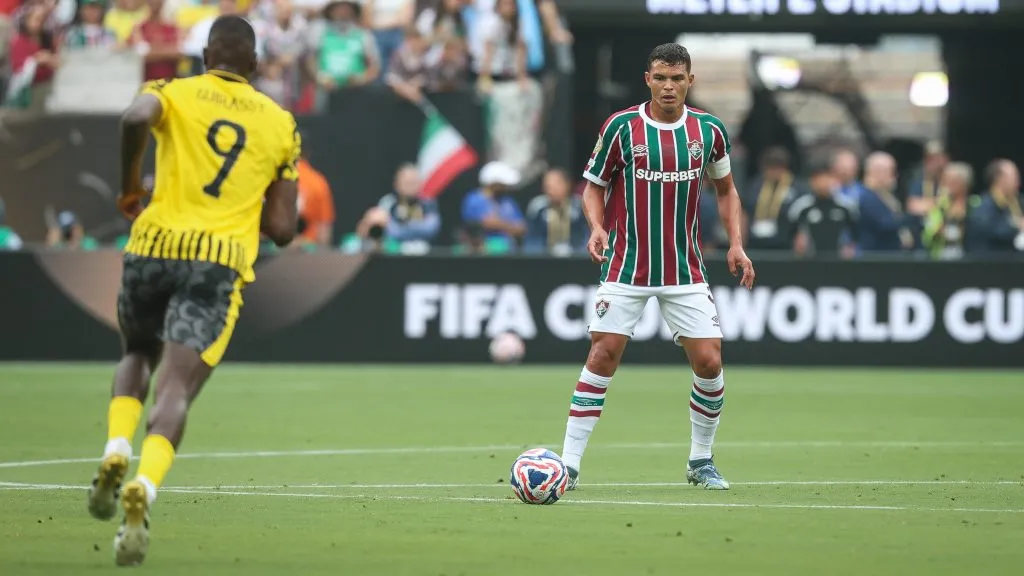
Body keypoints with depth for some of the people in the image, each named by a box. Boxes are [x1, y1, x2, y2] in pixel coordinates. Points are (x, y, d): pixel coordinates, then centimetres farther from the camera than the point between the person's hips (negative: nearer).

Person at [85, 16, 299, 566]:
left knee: (138, 356, 28)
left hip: (155, 246, 1)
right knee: (175, 391, -8)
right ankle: (143, 489, -34)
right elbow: (282, 229, 11)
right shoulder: (281, 125, 15)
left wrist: (129, 186, -1)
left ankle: (115, 457, 5)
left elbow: (135, 118, -17)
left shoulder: (174, 93, 9)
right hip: (222, 262, -1)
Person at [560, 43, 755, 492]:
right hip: (626, 266, -2)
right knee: (603, 355, -9)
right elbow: (593, 185, 2)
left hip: (685, 272, 2)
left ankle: (701, 461, 16)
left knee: (709, 361, -3)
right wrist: (597, 227, -17)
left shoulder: (709, 130, 1)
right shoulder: (622, 127, -7)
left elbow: (725, 189, 15)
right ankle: (570, 463, -4)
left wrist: (736, 244, 3)